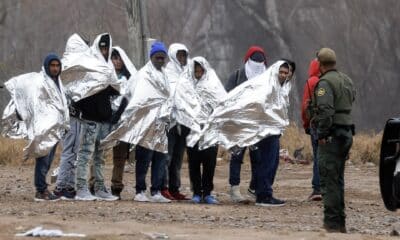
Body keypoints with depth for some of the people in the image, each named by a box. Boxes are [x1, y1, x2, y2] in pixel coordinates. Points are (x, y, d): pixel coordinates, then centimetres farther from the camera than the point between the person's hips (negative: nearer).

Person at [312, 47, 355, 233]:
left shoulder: (325, 82, -14)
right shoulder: (346, 80, 15)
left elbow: (326, 110, -23)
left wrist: (322, 134, -18)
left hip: (332, 136, -9)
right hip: (347, 132, 9)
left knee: (329, 180, -6)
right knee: (338, 179, 16)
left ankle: (332, 222, -8)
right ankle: (340, 221, 19)